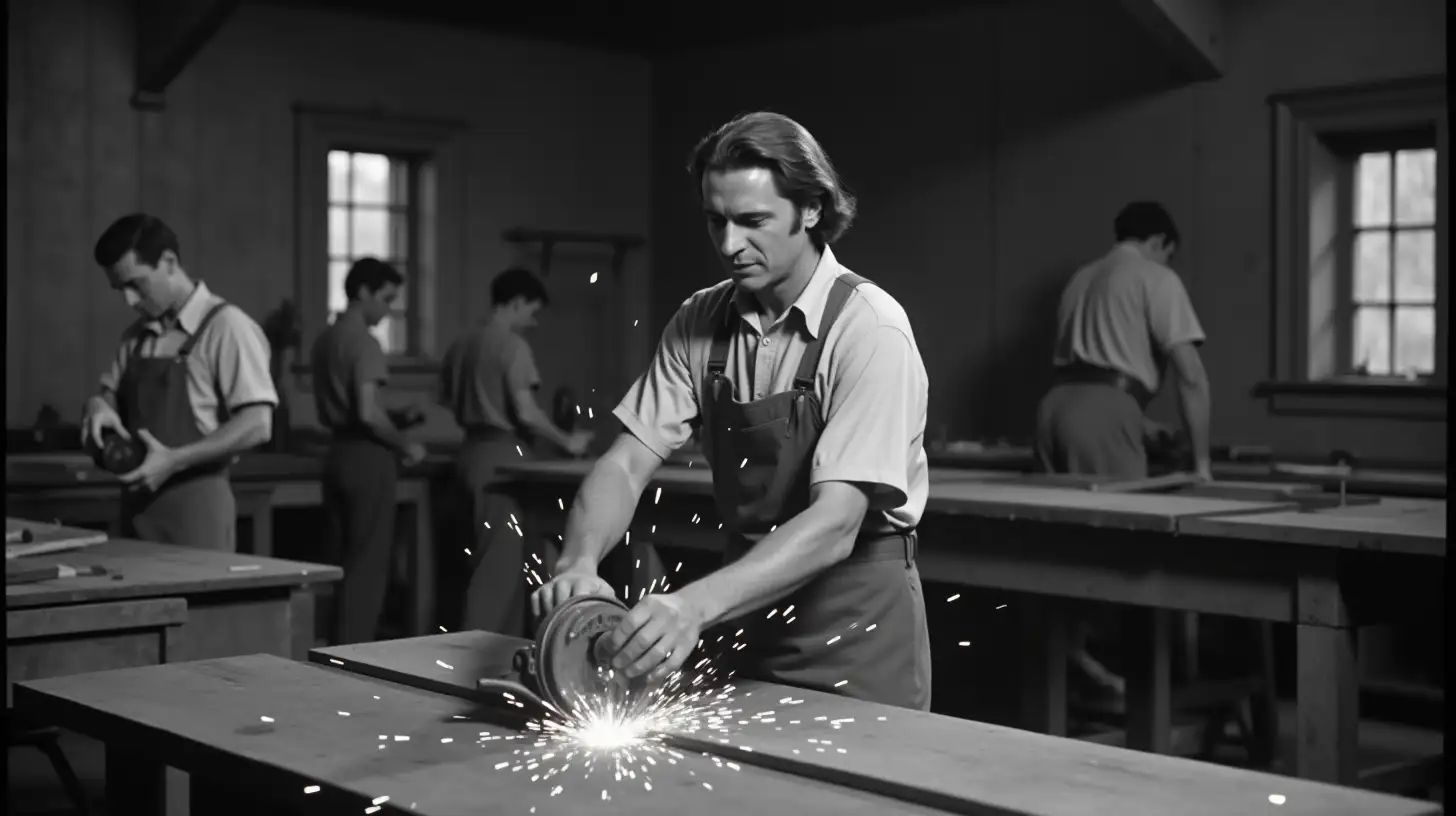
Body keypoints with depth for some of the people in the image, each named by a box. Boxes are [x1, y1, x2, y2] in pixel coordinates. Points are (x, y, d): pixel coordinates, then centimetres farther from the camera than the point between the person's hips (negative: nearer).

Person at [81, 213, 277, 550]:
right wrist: (98, 406, -1)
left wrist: (174, 460, -21)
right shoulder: (136, 336, 12)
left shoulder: (226, 327, -10)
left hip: (195, 505, -7)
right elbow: (112, 392, 23)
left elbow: (257, 425, -16)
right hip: (138, 506, 7)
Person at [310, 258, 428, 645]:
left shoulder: (325, 340, 13)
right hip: (367, 457, -9)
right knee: (368, 565, -4)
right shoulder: (364, 342, -13)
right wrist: (405, 445, -9)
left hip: (338, 453, 9)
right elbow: (368, 413, -22)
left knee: (337, 563, 11)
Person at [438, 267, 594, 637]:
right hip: (502, 457, -8)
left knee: (480, 562, 11)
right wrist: (567, 441, -5)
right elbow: (525, 412, -17)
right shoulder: (513, 345, -11)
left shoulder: (461, 345, 13)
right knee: (500, 565, -4)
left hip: (470, 453, 8)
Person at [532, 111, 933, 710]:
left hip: (857, 620, -5)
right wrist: (578, 563, -26)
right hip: (746, 604, 5)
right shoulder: (700, 323, -2)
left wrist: (695, 604, -41)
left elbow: (835, 524, -28)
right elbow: (626, 464, -5)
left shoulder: (869, 328, -19)